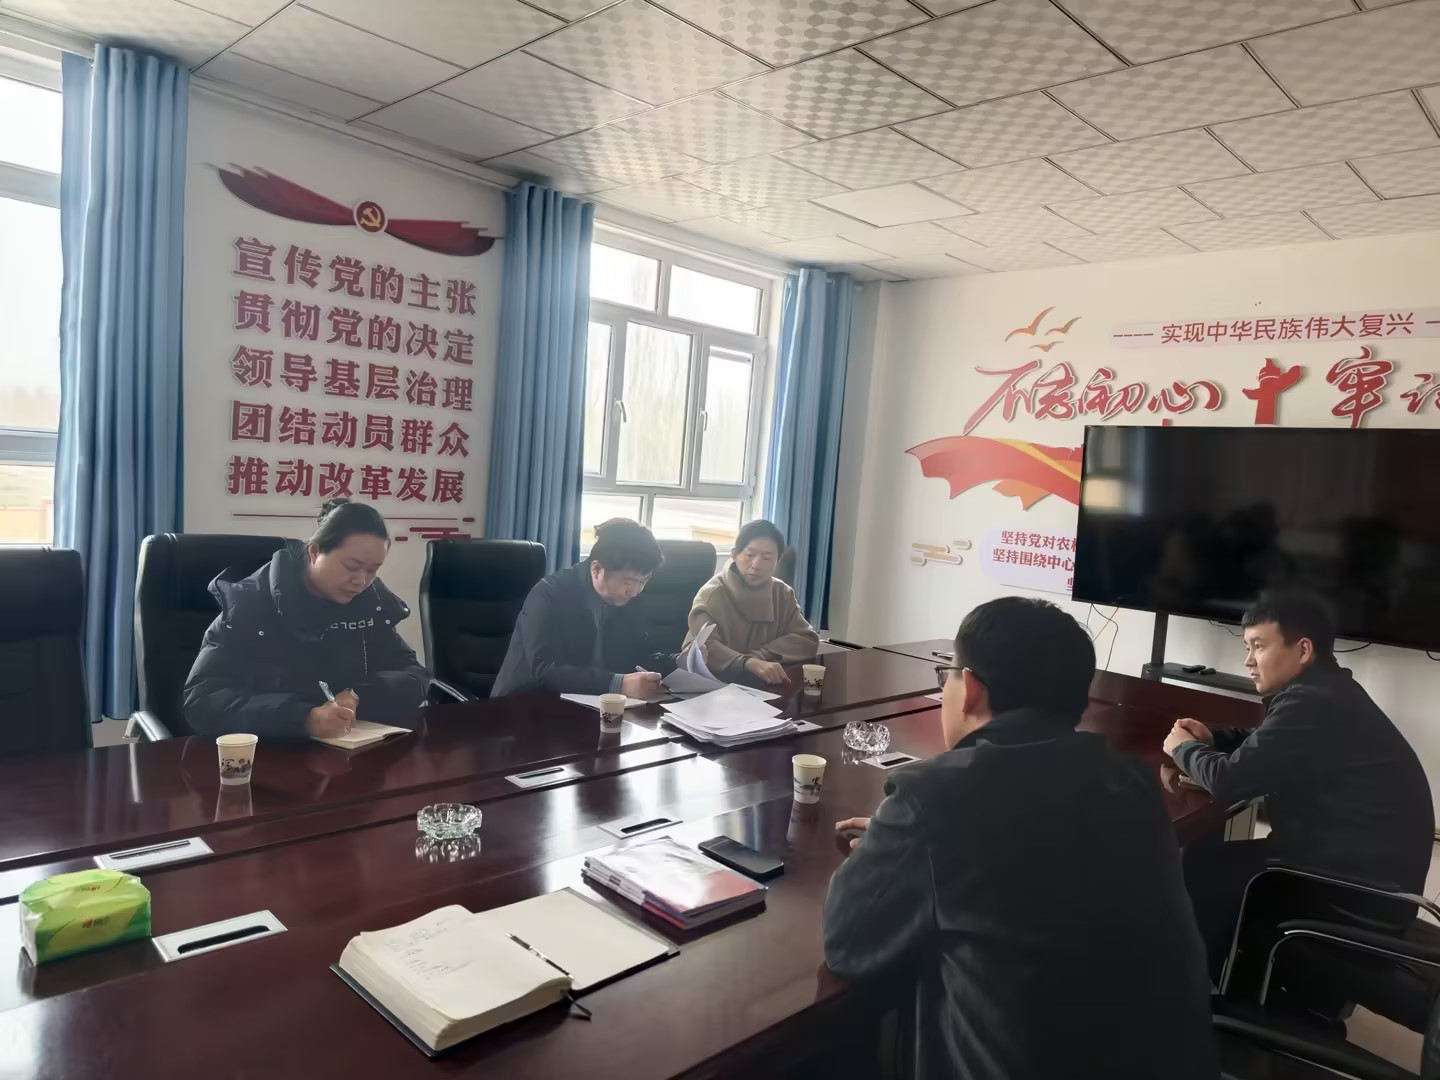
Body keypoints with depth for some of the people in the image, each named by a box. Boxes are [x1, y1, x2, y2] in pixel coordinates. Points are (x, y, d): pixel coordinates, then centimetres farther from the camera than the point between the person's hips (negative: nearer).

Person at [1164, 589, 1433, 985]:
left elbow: (1230, 782, -23)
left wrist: (1184, 749, -2)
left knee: (1199, 865, -5)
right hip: (1369, 870, 10)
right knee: (1216, 859, 12)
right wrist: (1211, 739, 8)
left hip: (1359, 890, -10)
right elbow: (1264, 745, 26)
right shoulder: (1326, 691, 10)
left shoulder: (1312, 703, -24)